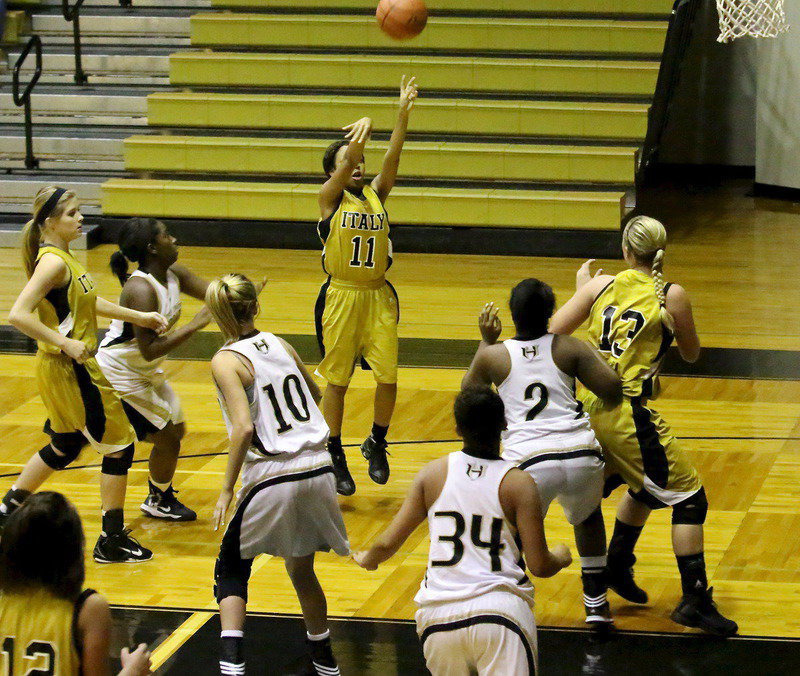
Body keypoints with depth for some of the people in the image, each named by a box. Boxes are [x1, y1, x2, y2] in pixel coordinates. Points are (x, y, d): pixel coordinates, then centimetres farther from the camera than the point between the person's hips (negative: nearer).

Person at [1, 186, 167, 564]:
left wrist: (138, 317, 19)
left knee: (64, 448, 24)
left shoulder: (63, 257, 8)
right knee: (119, 447, 1)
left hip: (73, 369, 10)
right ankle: (112, 541, 8)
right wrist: (65, 343, -27)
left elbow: (87, 302, 23)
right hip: (70, 372, -10)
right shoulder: (53, 262, -21)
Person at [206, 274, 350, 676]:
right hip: (319, 470, 5)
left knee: (231, 567, 15)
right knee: (301, 568, 26)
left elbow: (244, 428, -19)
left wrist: (227, 490, -13)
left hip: (273, 479, -5)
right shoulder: (280, 345, 9)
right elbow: (315, 394, 26)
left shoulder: (227, 361, -8)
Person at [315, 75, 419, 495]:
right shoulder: (330, 198, -3)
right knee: (337, 381, 4)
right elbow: (344, 168, -21)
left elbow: (392, 159, -6)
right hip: (341, 296, -3)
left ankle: (377, 443, 21)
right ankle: (334, 456, 19)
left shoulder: (376, 195, 7)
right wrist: (363, 129, -40)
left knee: (388, 377, -3)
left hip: (378, 296, 3)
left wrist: (403, 115, -21)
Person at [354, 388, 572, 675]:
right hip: (499, 612, -3)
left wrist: (367, 559, 33)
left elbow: (388, 543, 10)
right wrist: (561, 557, 22)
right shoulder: (518, 483, -2)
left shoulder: (433, 473, 6)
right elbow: (539, 567, -1)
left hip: (438, 615, 3)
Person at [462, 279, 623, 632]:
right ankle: (597, 604, 36)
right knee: (587, 517, 34)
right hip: (581, 454, 2)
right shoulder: (570, 347, 6)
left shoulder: (493, 356, 8)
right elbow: (613, 390, 2)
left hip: (530, 462, -2)